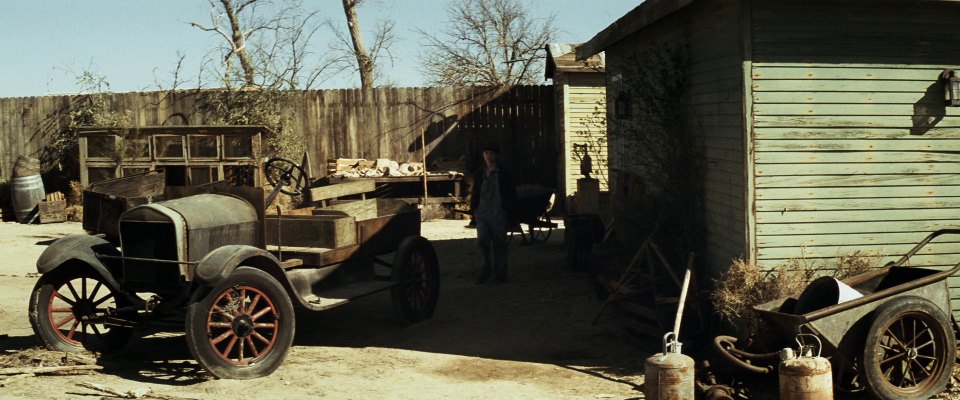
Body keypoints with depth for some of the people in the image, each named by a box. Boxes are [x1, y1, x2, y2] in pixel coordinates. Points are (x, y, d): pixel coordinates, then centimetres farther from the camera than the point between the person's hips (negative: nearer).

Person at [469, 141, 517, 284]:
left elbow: (512, 194, 2)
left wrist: (508, 212, -4)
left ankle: (499, 273, 14)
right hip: (482, 212, 2)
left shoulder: (503, 174, 0)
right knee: (482, 240, -12)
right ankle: (484, 271, 1)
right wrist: (473, 211, 10)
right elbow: (475, 194, 16)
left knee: (499, 243, 3)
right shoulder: (479, 173, 10)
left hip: (499, 213, -2)